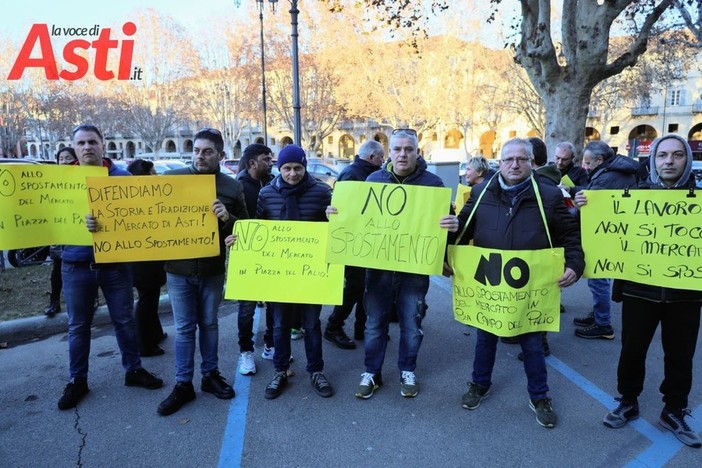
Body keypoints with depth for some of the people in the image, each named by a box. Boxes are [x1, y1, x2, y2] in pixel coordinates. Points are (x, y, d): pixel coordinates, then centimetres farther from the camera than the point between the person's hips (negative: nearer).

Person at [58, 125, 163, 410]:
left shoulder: (122, 177, -2)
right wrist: (79, 222, -26)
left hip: (115, 262, 0)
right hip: (76, 265, 1)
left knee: (124, 320, 11)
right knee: (78, 325, 12)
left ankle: (133, 370, 29)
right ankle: (77, 380, 28)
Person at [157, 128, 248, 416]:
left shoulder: (231, 187, -2)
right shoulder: (172, 178, -2)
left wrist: (228, 219, -21)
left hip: (213, 269, 0)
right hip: (178, 269, 0)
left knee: (209, 323, 15)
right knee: (184, 328, 8)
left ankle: (210, 375, 32)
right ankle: (183, 384, 22)